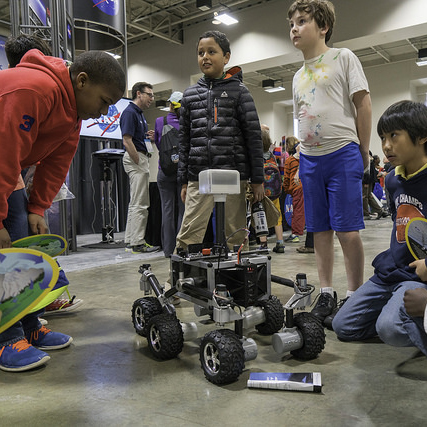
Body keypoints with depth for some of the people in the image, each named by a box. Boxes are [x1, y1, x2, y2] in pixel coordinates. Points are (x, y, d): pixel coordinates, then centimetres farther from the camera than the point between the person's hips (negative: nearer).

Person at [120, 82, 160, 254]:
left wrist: (149, 137, 4)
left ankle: (130, 240, 18)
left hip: (141, 159, 11)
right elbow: (127, 141, -19)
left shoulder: (139, 113, 19)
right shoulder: (129, 112, -12)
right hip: (135, 158, -11)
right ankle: (137, 244, -4)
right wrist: (140, 164, -18)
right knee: (140, 204, -8)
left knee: (135, 203, 12)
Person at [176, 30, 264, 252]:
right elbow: (184, 140, 15)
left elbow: (253, 136, 3)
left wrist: (257, 179, -1)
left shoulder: (238, 91, 5)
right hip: (198, 180, 2)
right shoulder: (190, 94, 14)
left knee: (235, 238, 4)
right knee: (187, 239, -3)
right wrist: (183, 181, 11)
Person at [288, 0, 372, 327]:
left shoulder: (343, 57, 2)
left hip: (342, 154, -6)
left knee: (347, 229, -6)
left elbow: (363, 104, -2)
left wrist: (363, 154, -2)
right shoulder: (299, 76, 19)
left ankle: (354, 296, 6)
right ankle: (326, 294, 16)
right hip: (309, 158, 6)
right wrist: (307, 154, 13)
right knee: (320, 230, 7)